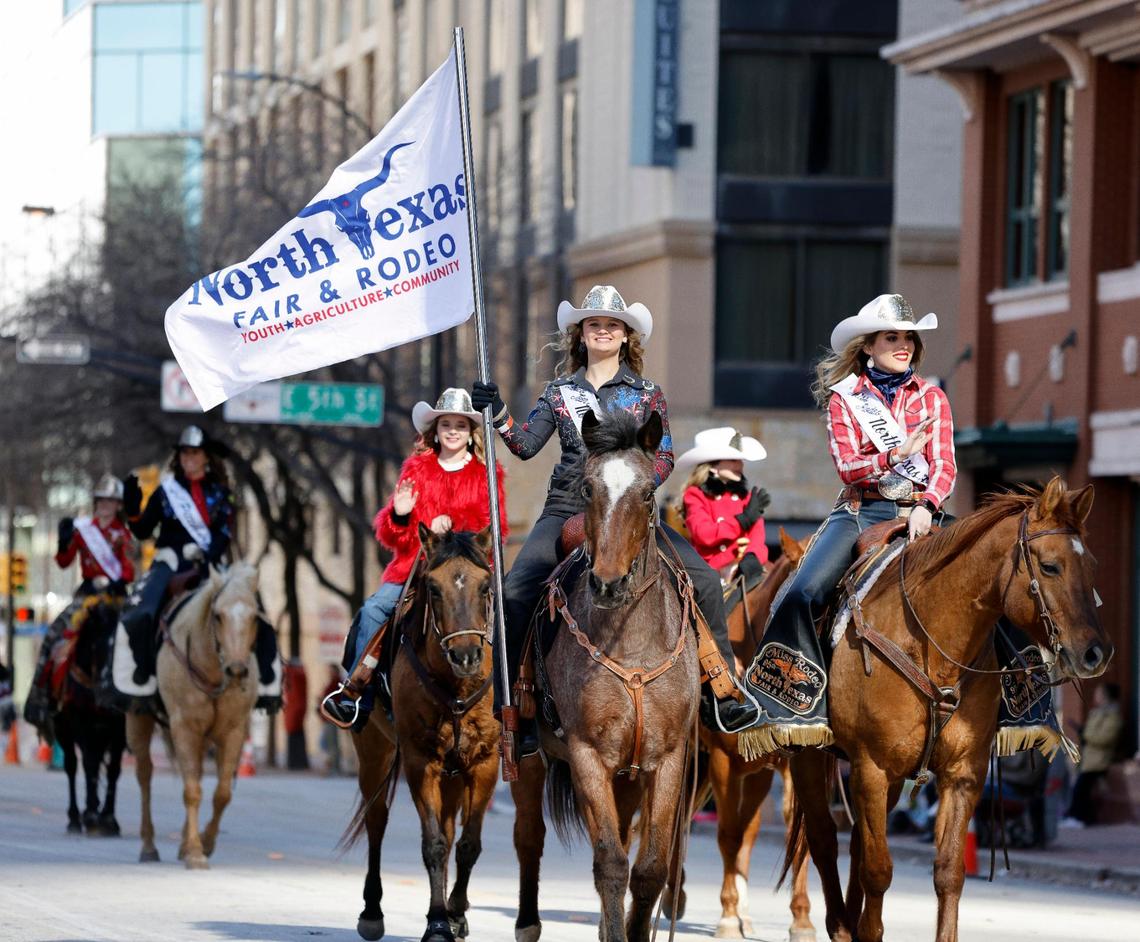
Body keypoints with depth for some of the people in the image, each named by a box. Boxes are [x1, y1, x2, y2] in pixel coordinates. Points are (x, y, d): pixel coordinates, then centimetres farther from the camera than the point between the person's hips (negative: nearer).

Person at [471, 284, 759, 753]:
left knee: (704, 580, -18)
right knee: (516, 592, -21)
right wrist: (499, 415, -12)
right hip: (568, 507, 1)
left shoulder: (646, 394, 10)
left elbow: (664, 455, 5)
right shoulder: (560, 393, 13)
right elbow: (526, 445, 4)